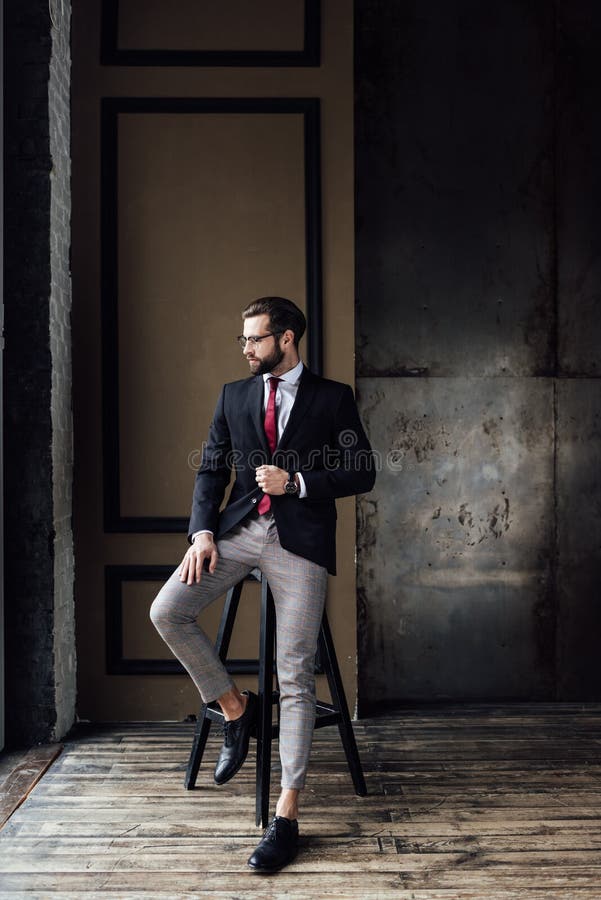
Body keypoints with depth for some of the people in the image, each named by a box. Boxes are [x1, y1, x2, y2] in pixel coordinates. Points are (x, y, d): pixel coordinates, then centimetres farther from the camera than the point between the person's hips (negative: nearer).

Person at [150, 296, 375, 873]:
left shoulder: (333, 398, 6)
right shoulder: (233, 396, 15)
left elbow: (362, 474, 3)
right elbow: (212, 469, 10)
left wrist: (295, 482, -10)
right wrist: (202, 530, -6)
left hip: (300, 539, -3)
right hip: (239, 529, 4)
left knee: (295, 677, -6)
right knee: (166, 611, -16)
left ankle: (286, 816, 1)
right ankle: (233, 706, 7)